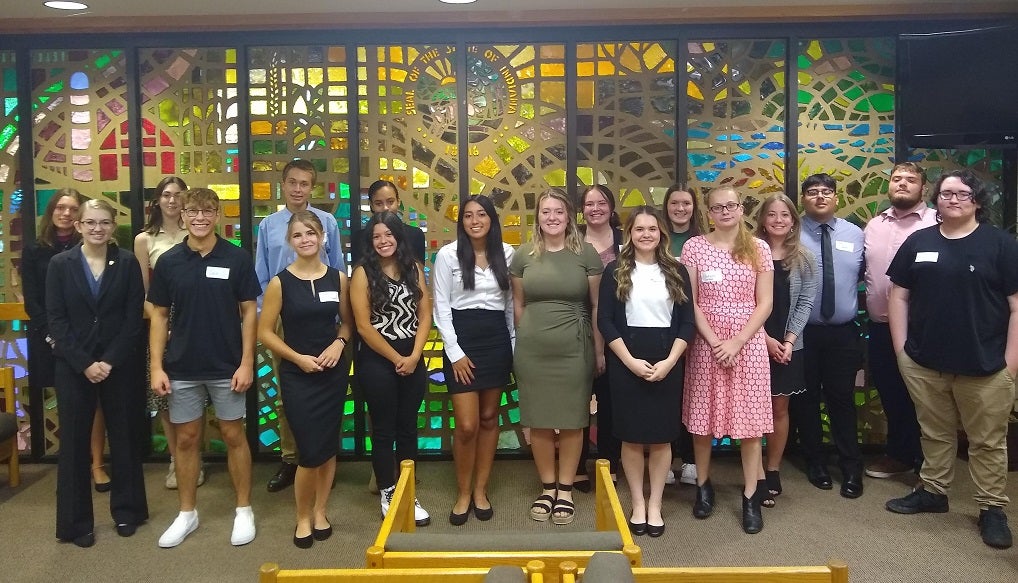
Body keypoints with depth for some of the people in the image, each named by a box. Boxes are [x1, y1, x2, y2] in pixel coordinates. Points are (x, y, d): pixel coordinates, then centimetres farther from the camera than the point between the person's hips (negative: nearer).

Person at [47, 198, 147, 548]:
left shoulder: (127, 263, 0)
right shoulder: (60, 264, 1)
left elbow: (134, 318, -3)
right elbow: (56, 320, -3)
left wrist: (110, 361, -12)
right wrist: (84, 363, -12)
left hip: (119, 364, 0)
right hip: (73, 366, 0)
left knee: (124, 437, 8)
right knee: (74, 441, 5)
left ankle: (126, 510, 23)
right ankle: (76, 521, 17)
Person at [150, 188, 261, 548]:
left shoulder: (237, 258, -5)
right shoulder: (169, 261, 1)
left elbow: (249, 311, -3)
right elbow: (159, 315, 4)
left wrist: (247, 363, -9)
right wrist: (156, 366, -2)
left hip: (227, 366, -2)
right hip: (182, 368, 2)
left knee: (234, 436, 7)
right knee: (186, 439, 11)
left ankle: (244, 510, 21)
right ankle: (187, 513, 26)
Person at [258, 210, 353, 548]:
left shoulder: (338, 278, 1)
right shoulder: (280, 282, -8)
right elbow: (264, 332, -5)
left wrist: (339, 344, -9)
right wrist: (298, 358, -14)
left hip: (333, 372, 3)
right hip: (297, 375, -3)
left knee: (329, 446, 10)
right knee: (310, 451, -4)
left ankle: (320, 511, 29)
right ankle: (303, 517, 19)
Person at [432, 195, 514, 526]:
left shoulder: (506, 254, 5)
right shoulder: (448, 255, -4)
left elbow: (511, 304, 11)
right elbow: (441, 308, -4)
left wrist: (515, 345, 9)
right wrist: (454, 353, -9)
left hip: (497, 340, 3)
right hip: (462, 340, -3)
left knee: (489, 418, 10)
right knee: (467, 425, -5)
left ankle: (480, 490, 24)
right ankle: (462, 493, 16)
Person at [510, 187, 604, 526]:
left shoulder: (586, 253, -2)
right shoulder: (524, 255, 3)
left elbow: (597, 305, 1)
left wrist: (600, 349, 1)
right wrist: (523, 339, 12)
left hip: (574, 349, -1)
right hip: (532, 350, 2)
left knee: (571, 421, 7)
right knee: (539, 422, 8)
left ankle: (565, 490, 23)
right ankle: (547, 487, 26)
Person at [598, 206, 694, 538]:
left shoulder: (676, 271, 6)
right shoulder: (615, 271, 1)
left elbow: (687, 322, 3)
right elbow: (605, 321, -4)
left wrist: (669, 362, -10)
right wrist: (630, 361, -13)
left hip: (667, 363, 1)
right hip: (626, 363, -1)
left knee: (661, 436, 6)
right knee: (632, 436, 4)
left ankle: (655, 505, 20)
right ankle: (637, 504, 19)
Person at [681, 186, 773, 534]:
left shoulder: (758, 248, 4)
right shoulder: (694, 246, 1)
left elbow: (765, 303, 1)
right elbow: (690, 302, -1)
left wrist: (737, 342, -10)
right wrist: (714, 341, -11)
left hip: (748, 343, 0)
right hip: (706, 342, 0)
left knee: (749, 419, 3)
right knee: (702, 416, 7)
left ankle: (751, 497, 14)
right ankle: (703, 485, 25)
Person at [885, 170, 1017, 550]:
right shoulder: (918, 242, 5)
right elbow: (899, 294, 8)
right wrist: (901, 348, 2)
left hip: (984, 365, -2)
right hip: (924, 363, 3)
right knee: (935, 433, 17)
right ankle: (932, 491, 32)